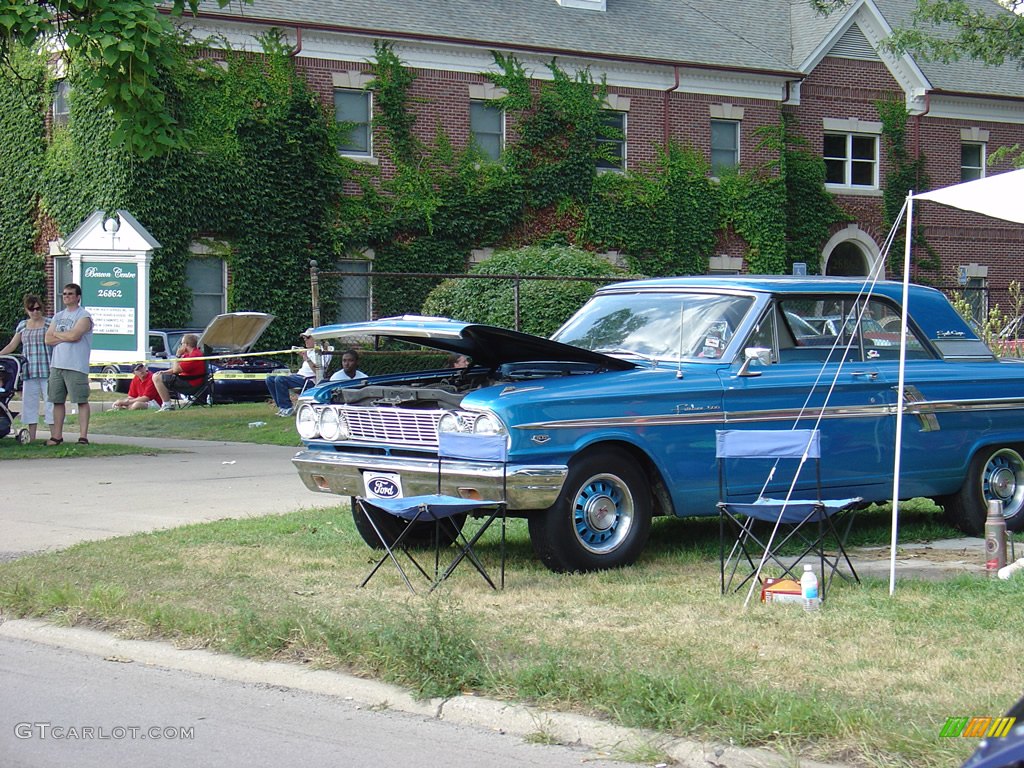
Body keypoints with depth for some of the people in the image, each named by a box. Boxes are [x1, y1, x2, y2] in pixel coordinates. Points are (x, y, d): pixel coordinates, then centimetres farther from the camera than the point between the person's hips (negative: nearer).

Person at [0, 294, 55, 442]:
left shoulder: (49, 323, 2)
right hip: (29, 371, 4)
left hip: (47, 369, -4)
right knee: (29, 402, 4)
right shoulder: (23, 325, 14)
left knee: (50, 401, -5)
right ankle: (31, 437, 9)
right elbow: (12, 345, 17)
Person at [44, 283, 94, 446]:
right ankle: (57, 436, 13)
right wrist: (66, 337, -6)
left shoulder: (84, 316, -3)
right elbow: (48, 339, 9)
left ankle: (83, 436, -6)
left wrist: (57, 334, -1)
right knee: (57, 401, 8)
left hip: (76, 366, -7)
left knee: (82, 401, -5)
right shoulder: (58, 317, 19)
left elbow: (74, 335, -18)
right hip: (57, 365, 7)